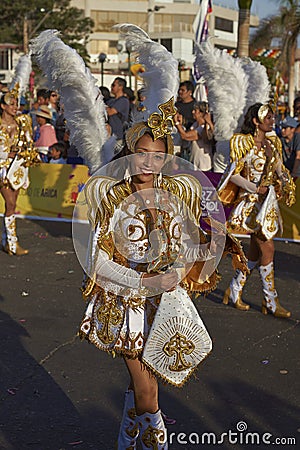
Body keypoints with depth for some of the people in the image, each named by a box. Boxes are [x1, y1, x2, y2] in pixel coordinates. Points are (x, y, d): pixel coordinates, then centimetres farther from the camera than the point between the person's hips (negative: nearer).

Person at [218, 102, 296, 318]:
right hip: (252, 202, -7)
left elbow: (280, 170, 18)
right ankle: (271, 303, -2)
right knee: (267, 248, -9)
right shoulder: (244, 142, -8)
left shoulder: (273, 142, 12)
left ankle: (234, 291, 24)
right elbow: (234, 174, -9)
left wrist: (286, 184, -1)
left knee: (256, 251, 10)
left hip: (269, 201, 7)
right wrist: (254, 188, -17)